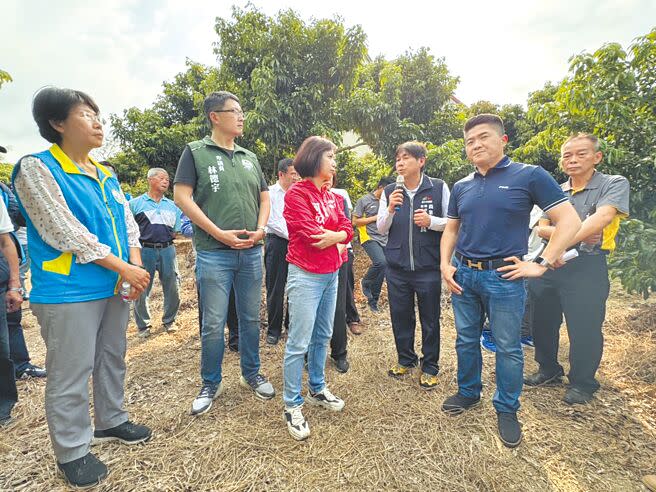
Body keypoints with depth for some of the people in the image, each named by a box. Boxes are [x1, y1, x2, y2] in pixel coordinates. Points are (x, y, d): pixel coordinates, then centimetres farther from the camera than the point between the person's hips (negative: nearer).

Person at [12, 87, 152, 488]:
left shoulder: (106, 176, 12)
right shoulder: (36, 168, -8)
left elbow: (128, 225, 10)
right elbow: (66, 233, -17)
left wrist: (136, 267, -7)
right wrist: (124, 270, -18)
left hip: (115, 287, 7)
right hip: (68, 292, -7)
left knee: (113, 359, 18)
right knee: (71, 374, 4)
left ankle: (111, 421, 37)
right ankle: (72, 451, 23)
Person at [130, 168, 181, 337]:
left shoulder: (172, 206, 14)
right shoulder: (136, 204, 4)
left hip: (167, 250, 3)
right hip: (145, 251, -3)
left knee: (172, 288, 5)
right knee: (141, 290, 3)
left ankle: (169, 320, 25)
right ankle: (143, 325, 21)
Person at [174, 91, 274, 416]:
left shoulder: (249, 157, 14)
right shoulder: (196, 152, 0)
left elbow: (264, 197, 16)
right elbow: (182, 197, -7)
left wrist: (260, 229, -2)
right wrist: (219, 233, -13)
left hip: (251, 252, 4)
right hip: (214, 253, -4)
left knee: (251, 318, 13)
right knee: (213, 324, 4)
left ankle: (251, 374, 32)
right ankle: (210, 384, 25)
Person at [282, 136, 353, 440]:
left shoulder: (332, 196, 12)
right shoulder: (296, 194, -11)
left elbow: (347, 230, 4)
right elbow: (313, 235, -19)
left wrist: (330, 236, -15)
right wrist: (337, 234, -2)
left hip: (331, 274, 8)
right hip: (306, 275, -7)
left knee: (322, 337, 17)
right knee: (299, 343, -1)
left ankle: (317, 389, 35)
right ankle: (292, 406, 15)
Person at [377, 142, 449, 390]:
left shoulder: (439, 188, -3)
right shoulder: (389, 192, 5)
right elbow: (381, 229, 6)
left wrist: (431, 221, -17)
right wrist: (390, 209, -12)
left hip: (428, 267, -2)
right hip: (397, 267, 3)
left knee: (430, 319, 10)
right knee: (400, 316, 14)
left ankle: (430, 366, 30)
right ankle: (406, 359, 36)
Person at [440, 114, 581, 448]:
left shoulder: (529, 176, -6)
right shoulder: (461, 187, 9)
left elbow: (569, 221, -7)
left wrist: (542, 264, -12)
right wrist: (445, 264, 3)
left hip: (503, 276, -4)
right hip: (463, 275, 5)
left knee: (507, 347, 9)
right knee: (466, 340, 16)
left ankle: (507, 409, 29)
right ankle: (468, 393, 37)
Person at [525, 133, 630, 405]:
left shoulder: (614, 184, -3)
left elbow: (601, 218, -22)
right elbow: (541, 228, 3)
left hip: (586, 268, -4)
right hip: (548, 266, 5)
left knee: (584, 329, 4)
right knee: (542, 322, 14)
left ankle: (582, 383, 27)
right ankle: (549, 369, 36)